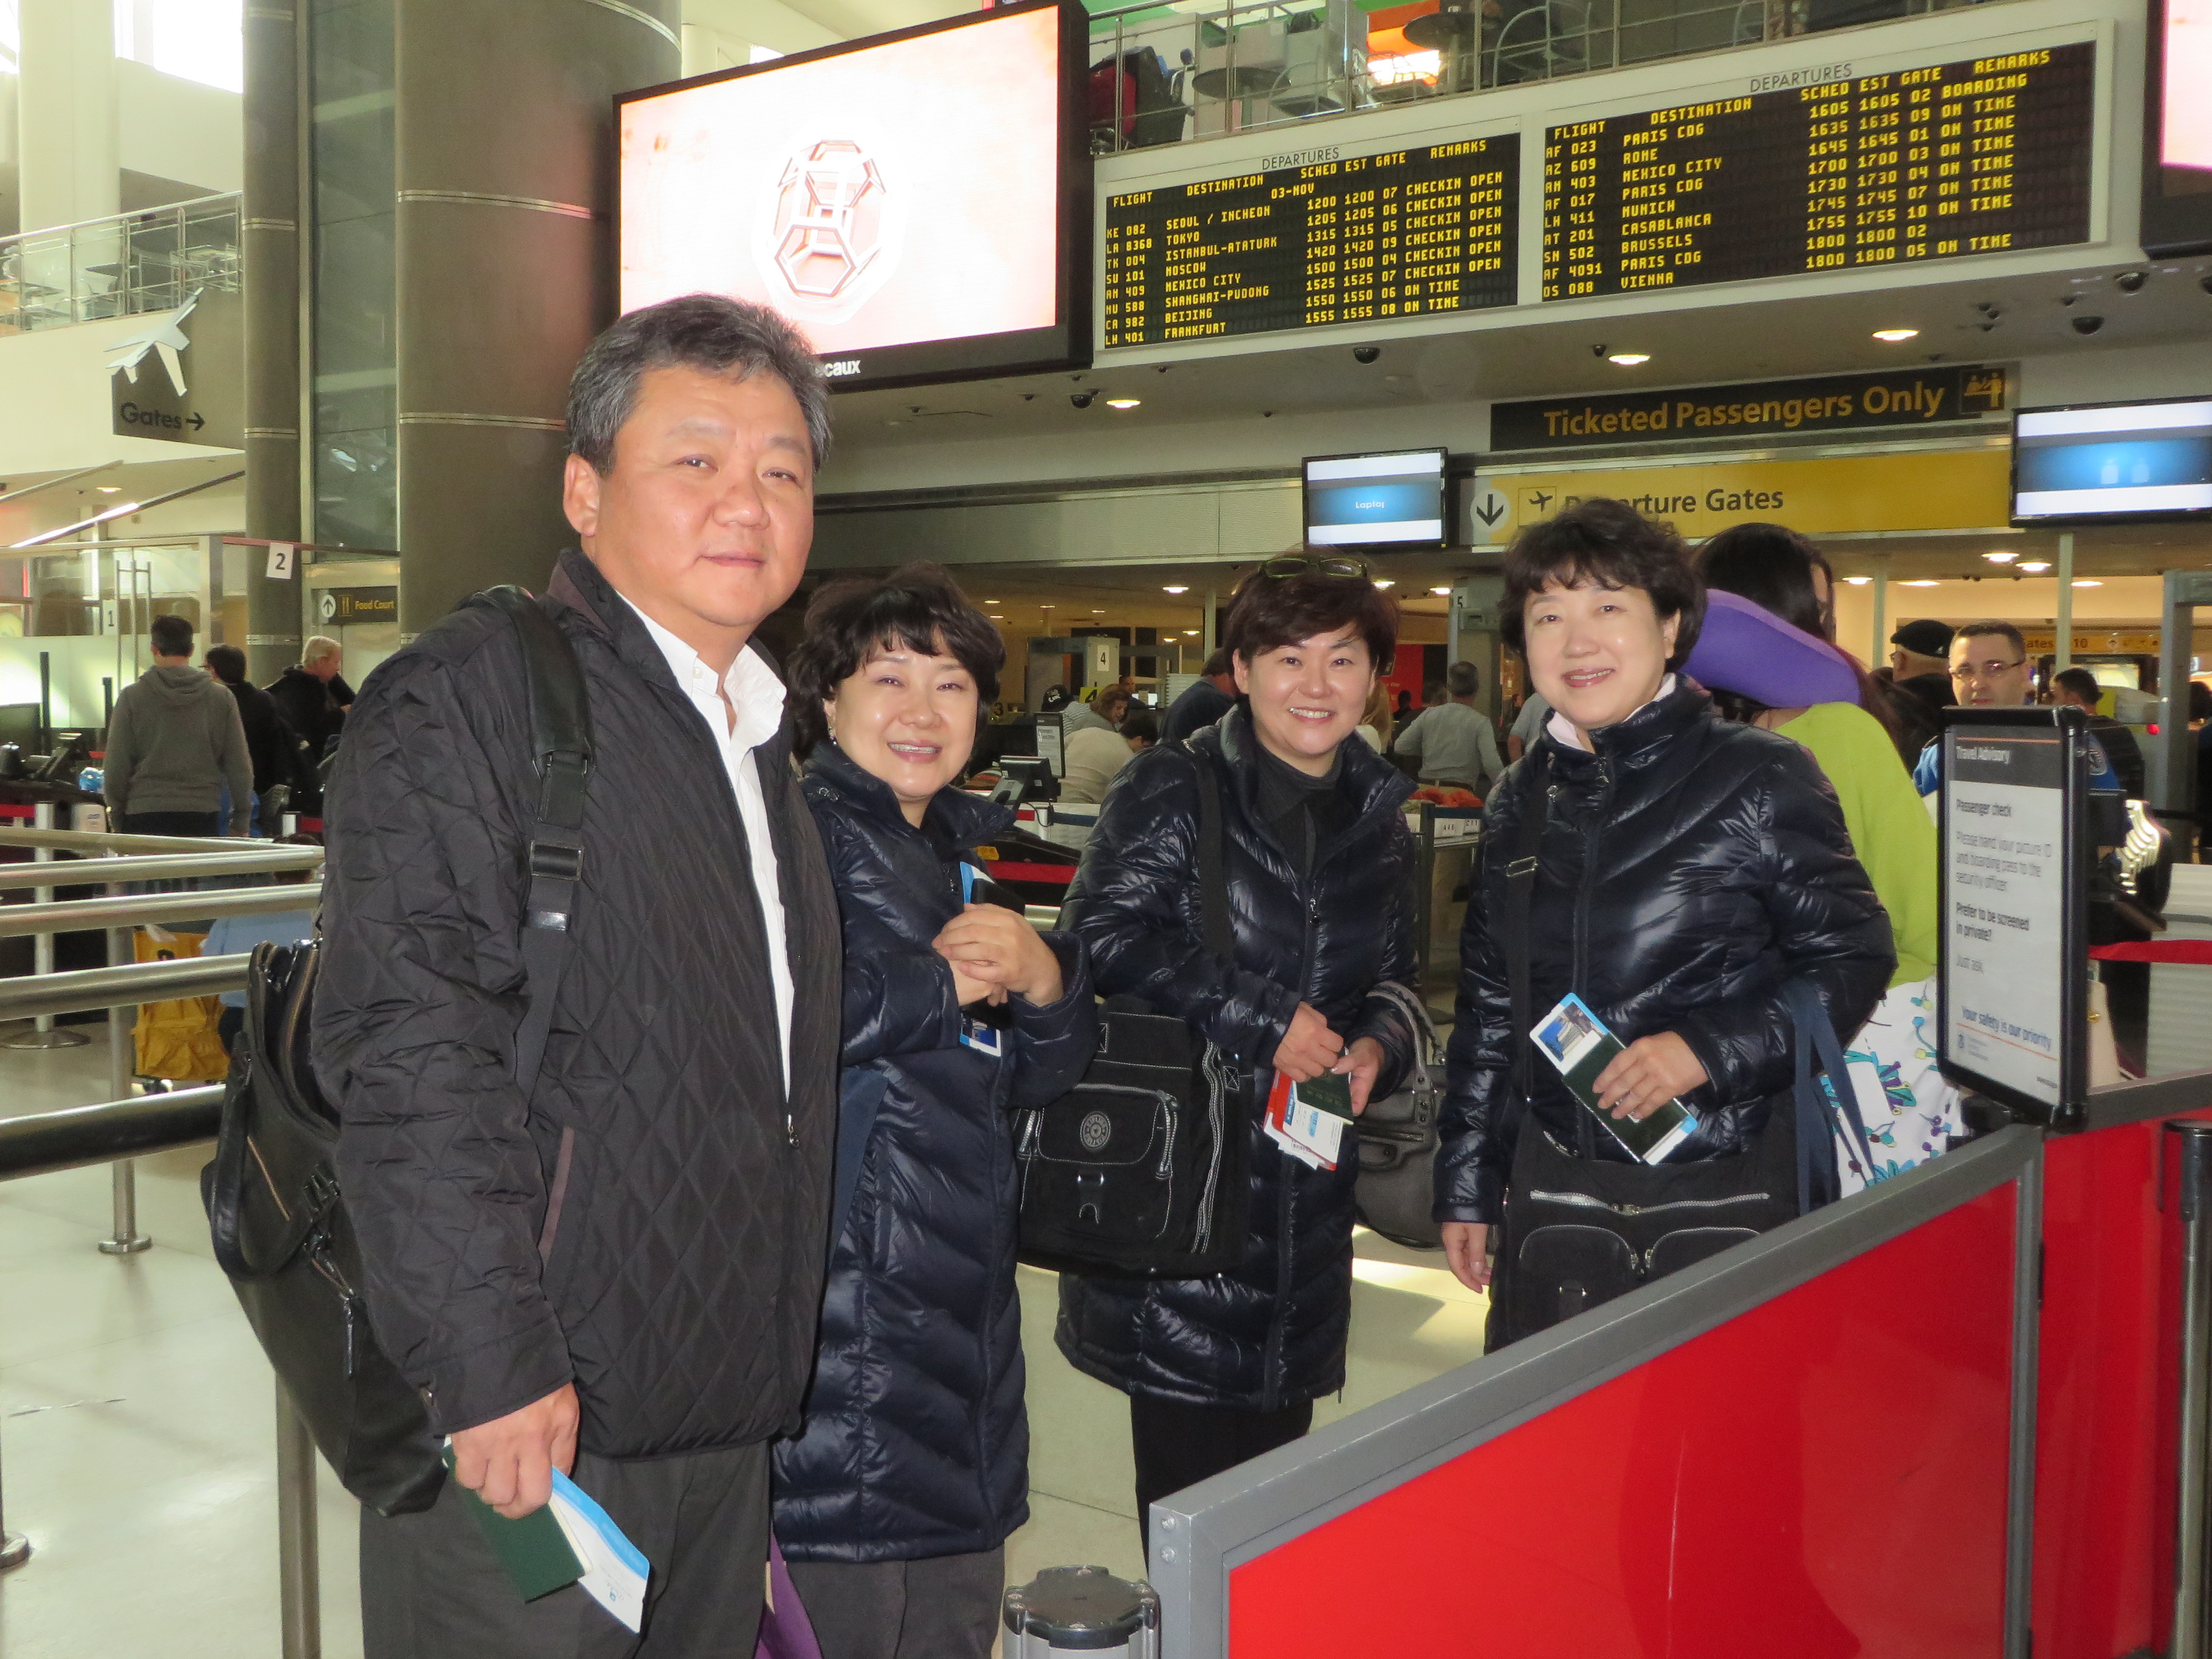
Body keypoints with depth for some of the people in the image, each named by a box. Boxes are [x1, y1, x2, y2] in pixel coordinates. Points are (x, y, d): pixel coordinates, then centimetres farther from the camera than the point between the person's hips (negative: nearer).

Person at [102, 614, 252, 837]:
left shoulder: (132, 696, 1)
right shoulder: (222, 698, 4)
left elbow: (115, 768, 2)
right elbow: (240, 766, 5)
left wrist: (118, 818, 15)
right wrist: (241, 821, 13)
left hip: (144, 817, -1)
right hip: (203, 816, 1)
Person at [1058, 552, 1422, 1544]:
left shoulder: (1379, 822, 13)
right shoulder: (1171, 791, -5)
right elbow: (1105, 933, -17)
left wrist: (1377, 1045, -1)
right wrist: (1269, 1022, -17)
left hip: (1308, 1191, 5)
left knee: (1277, 1453, 12)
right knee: (1193, 1489, -1)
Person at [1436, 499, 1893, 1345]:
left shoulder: (1760, 778, -6)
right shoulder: (1521, 802, 8)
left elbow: (1855, 958, -5)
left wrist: (1708, 1049, -18)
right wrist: (1467, 1186, 14)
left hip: (1723, 1190, -4)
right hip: (1551, 1183, 5)